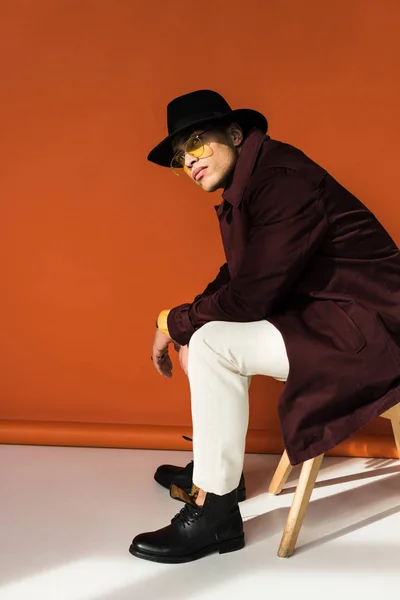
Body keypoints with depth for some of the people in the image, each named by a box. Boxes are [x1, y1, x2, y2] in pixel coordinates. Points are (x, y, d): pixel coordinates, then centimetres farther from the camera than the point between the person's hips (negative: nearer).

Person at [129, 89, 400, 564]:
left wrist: (173, 322, -8)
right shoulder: (246, 188, 9)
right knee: (202, 334, 15)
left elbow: (249, 297, -23)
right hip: (322, 314, 10)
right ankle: (217, 464, 23)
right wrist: (186, 325, -1)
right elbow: (237, 277, 14)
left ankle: (214, 513, -10)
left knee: (211, 345, -20)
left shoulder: (282, 181, -21)